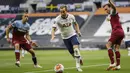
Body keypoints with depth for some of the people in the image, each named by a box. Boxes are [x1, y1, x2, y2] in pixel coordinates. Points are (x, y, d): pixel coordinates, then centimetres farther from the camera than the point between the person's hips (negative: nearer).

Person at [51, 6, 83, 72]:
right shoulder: (57, 19, -19)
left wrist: (78, 31, -2)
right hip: (65, 37, 0)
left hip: (72, 35, 0)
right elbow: (53, 28, -28)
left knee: (76, 49, -23)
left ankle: (78, 65, -20)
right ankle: (79, 58, 36)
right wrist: (53, 36, -47)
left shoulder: (71, 16, -10)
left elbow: (75, 24, 11)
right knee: (72, 53, 5)